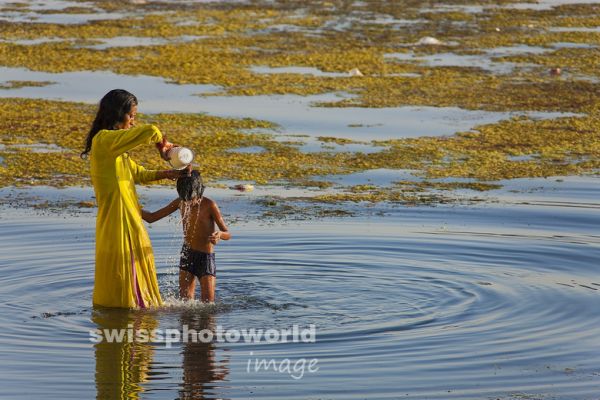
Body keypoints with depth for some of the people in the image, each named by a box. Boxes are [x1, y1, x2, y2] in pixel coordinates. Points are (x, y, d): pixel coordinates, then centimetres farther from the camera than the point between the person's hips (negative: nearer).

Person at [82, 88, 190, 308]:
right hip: (117, 220, -10)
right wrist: (162, 146, -4)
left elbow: (137, 173, 22)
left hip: (129, 219, 10)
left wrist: (166, 174, 7)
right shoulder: (104, 140, -16)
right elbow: (150, 131, -25)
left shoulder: (115, 145, 16)